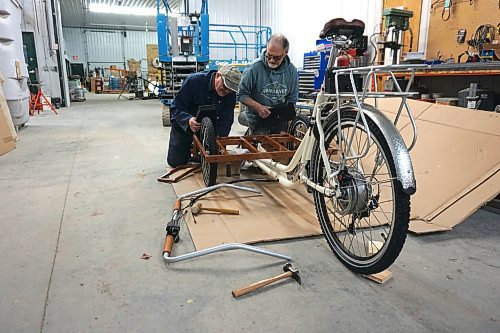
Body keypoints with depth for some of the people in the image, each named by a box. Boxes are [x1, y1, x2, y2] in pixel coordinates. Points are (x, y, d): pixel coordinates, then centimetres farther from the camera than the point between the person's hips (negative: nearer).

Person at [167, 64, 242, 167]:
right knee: (175, 162, 2)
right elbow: (176, 108, -26)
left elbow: (226, 120, -16)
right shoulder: (193, 81, -28)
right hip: (184, 125, -2)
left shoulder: (231, 94, -17)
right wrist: (188, 120, -46)